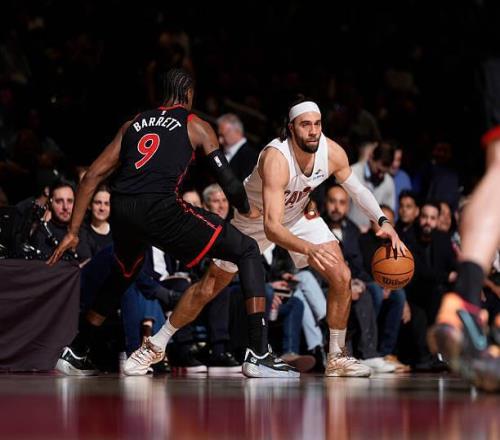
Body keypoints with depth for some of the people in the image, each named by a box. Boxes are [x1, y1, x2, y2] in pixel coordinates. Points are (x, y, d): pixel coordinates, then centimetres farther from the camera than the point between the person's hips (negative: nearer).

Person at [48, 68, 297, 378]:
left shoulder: (134, 124, 27)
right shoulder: (196, 126, 15)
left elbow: (92, 177, 22)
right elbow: (228, 181, 10)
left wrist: (73, 233, 25)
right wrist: (247, 211, 31)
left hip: (121, 210, 5)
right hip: (160, 207, -5)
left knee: (124, 274, 37)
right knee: (247, 251, 6)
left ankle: (75, 354, 40)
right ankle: (259, 356, -6)